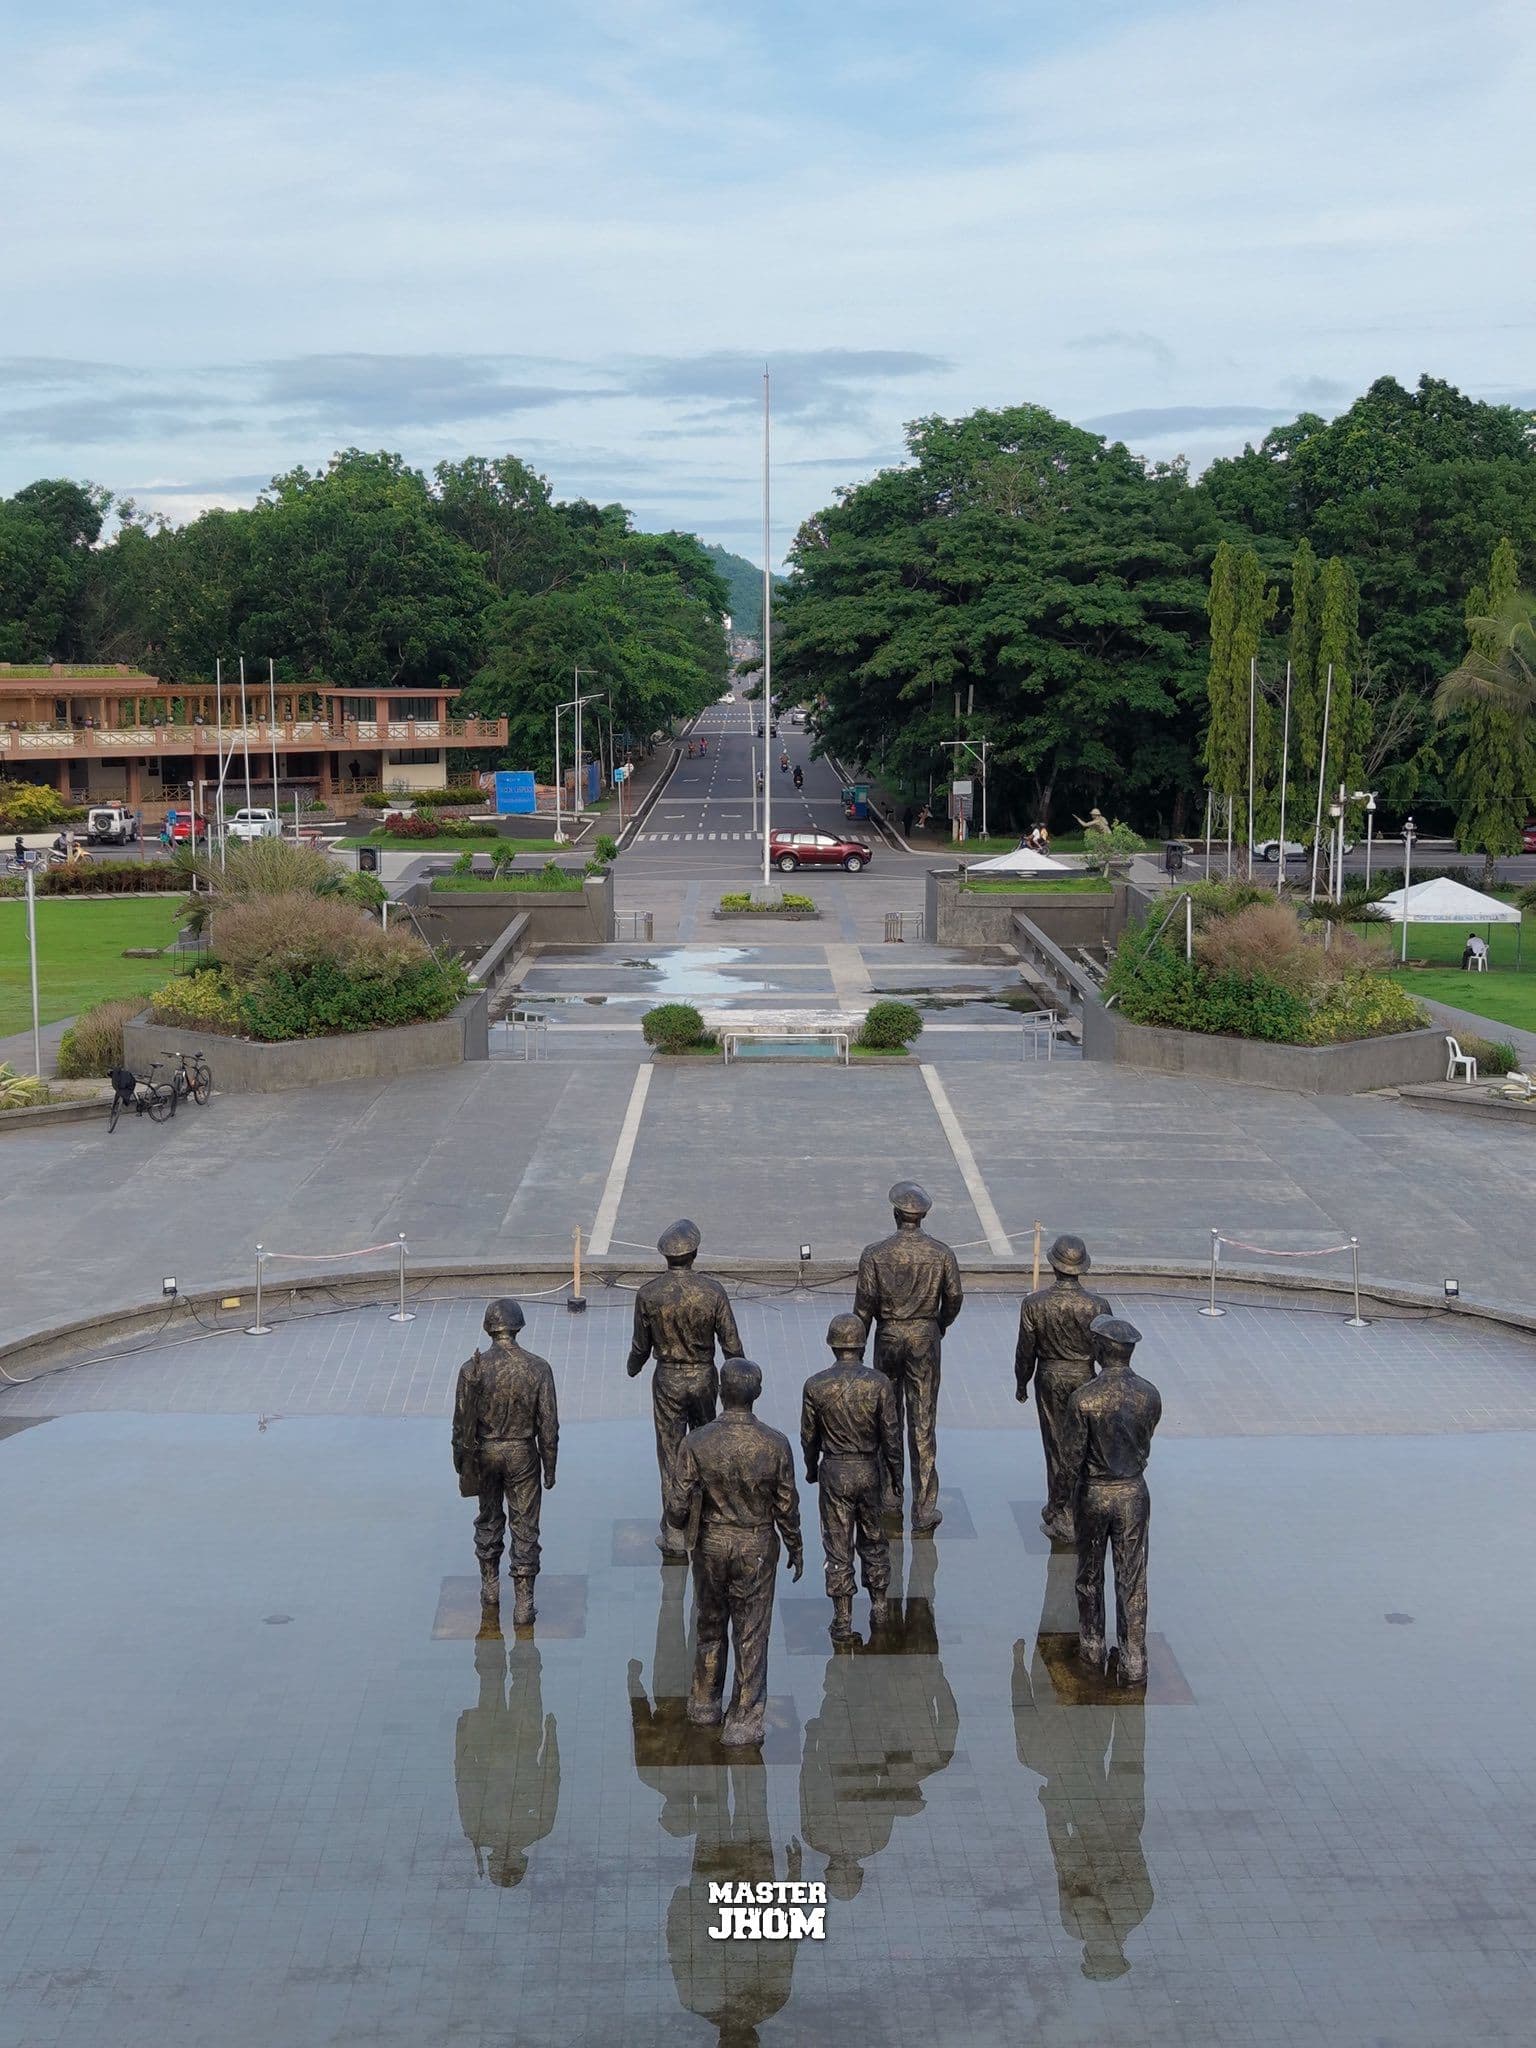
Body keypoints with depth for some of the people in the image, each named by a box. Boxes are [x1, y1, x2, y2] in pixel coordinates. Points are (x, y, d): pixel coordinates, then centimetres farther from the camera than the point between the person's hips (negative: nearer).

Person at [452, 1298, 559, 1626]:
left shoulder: (472, 1370, -13)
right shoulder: (538, 1368, -13)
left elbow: (462, 1425, -7)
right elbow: (549, 1425, -9)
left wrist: (461, 1467, 6)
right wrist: (549, 1466, 3)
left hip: (484, 1454, 1)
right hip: (523, 1455, -1)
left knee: (489, 1519, 22)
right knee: (525, 1528, 7)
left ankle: (490, 1588, 33)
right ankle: (523, 1606, 9)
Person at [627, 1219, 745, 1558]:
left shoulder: (648, 1295, -15)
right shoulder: (713, 1291, -15)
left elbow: (641, 1346, -2)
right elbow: (731, 1345, -8)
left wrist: (633, 1368, 20)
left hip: (668, 1381, -1)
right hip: (704, 1378, 1)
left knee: (671, 1457, 6)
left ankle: (675, 1539, 9)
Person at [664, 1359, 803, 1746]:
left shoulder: (697, 1442, -16)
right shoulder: (775, 1444, -15)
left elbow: (678, 1505, -12)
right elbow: (787, 1506, -6)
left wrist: (679, 1523, 12)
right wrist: (796, 1548, 9)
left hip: (710, 1544, 1)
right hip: (757, 1548, -1)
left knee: (709, 1626, 20)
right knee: (751, 1635, 9)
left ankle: (704, 1705, 35)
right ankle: (743, 1723, 15)